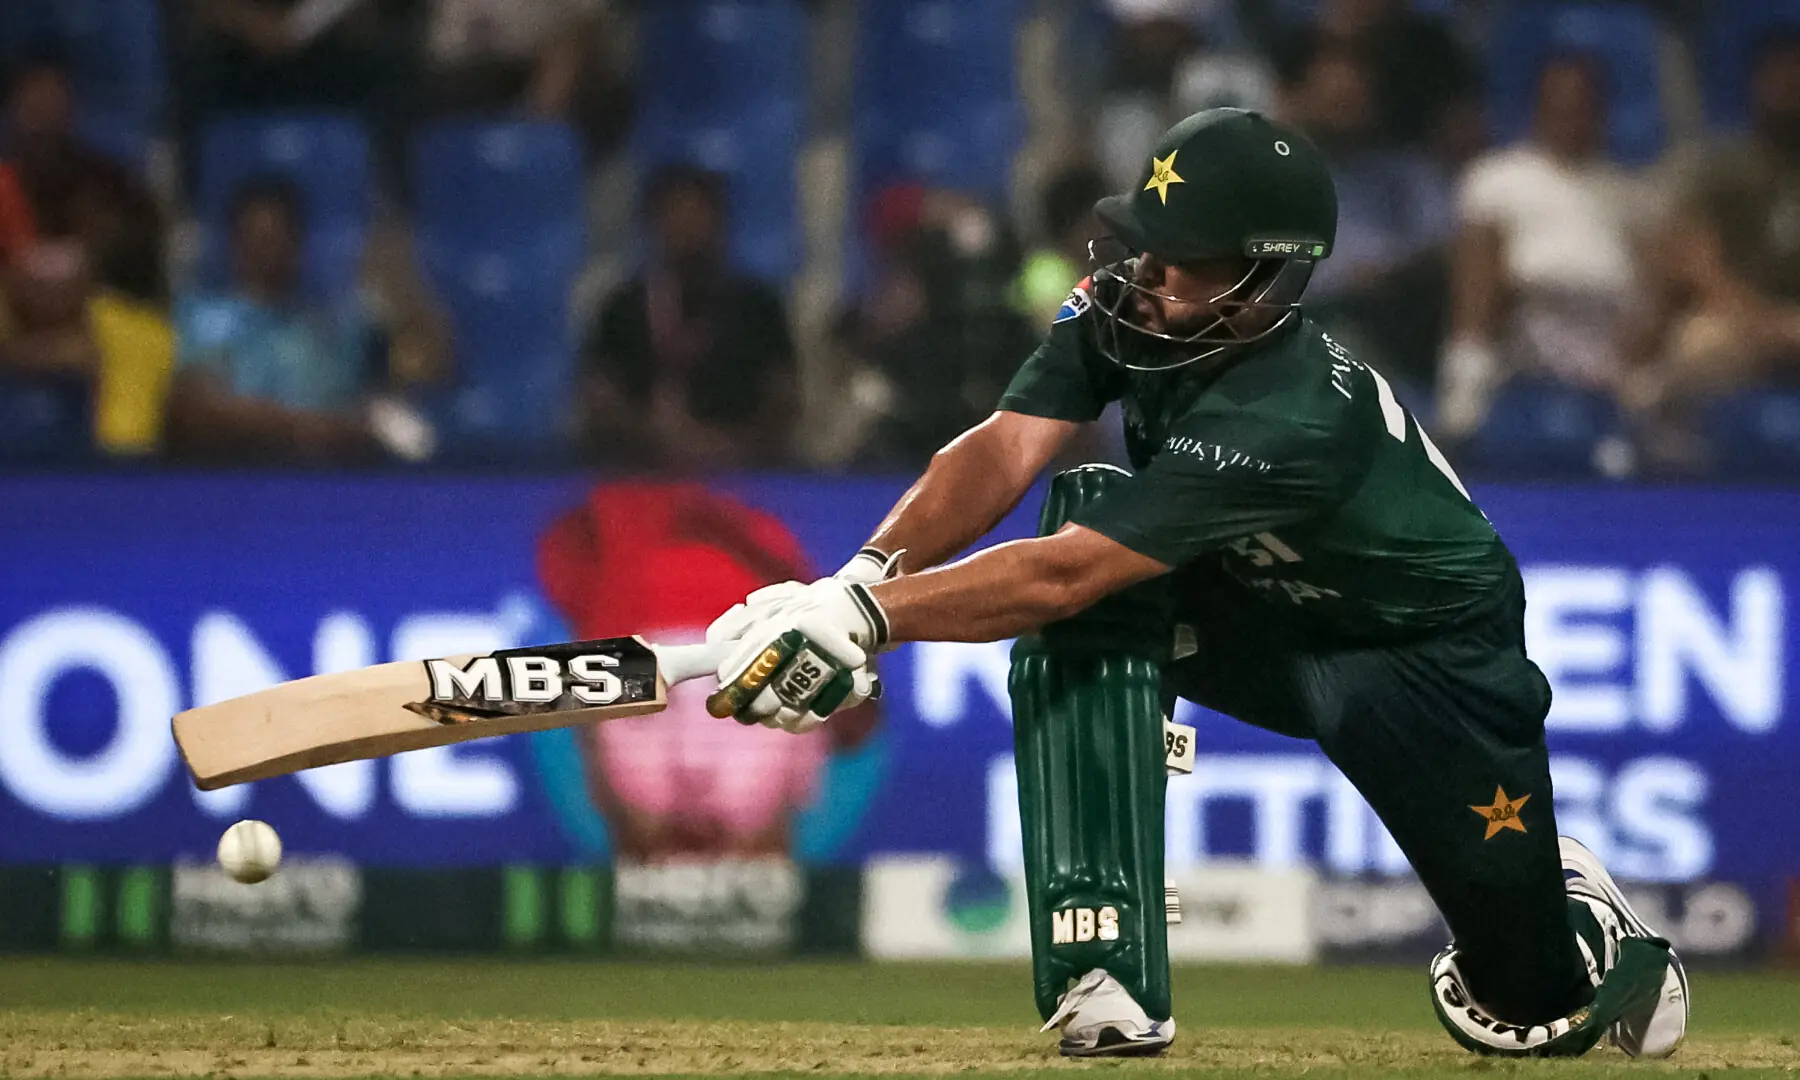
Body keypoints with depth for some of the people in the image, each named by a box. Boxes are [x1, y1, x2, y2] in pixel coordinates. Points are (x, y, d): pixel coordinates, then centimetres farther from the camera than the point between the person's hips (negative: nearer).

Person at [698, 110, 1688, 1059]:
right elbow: (1003, 453, -27)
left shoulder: (1293, 420, -40)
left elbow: (1060, 576, -44)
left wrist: (867, 617, -51)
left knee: (1531, 1002, -5)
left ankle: (1579, 922, 39)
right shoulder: (1117, 312, -19)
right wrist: (862, 579, -44)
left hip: (1434, 653, -6)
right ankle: (1109, 979, -26)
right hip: (1263, 618, 6)